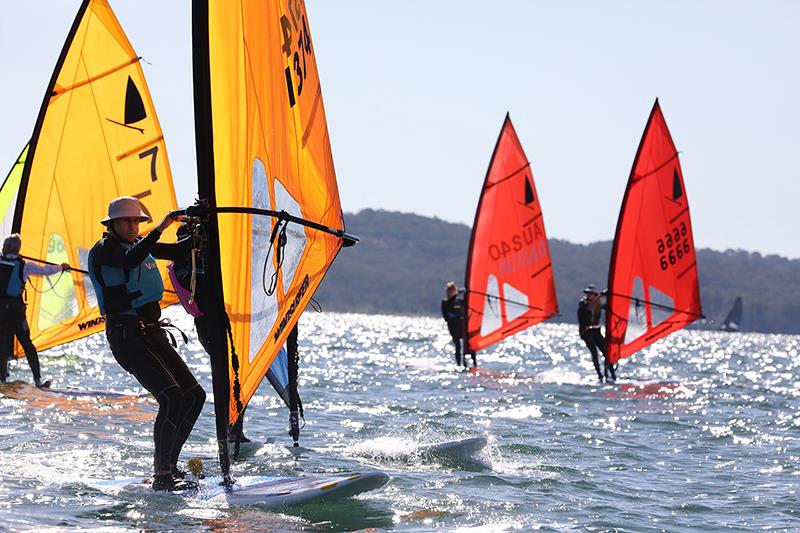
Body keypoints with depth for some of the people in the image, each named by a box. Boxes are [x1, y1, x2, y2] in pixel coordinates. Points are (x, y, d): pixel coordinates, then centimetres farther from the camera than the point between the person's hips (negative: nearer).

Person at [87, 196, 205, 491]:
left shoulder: (140, 244, 17)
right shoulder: (104, 250, -6)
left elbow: (178, 250, 22)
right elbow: (130, 260, -27)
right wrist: (159, 229, -31)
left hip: (153, 333, 9)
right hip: (127, 336, -9)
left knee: (195, 395, 4)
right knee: (171, 395, -23)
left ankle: (168, 464, 13)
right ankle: (162, 477, -19)